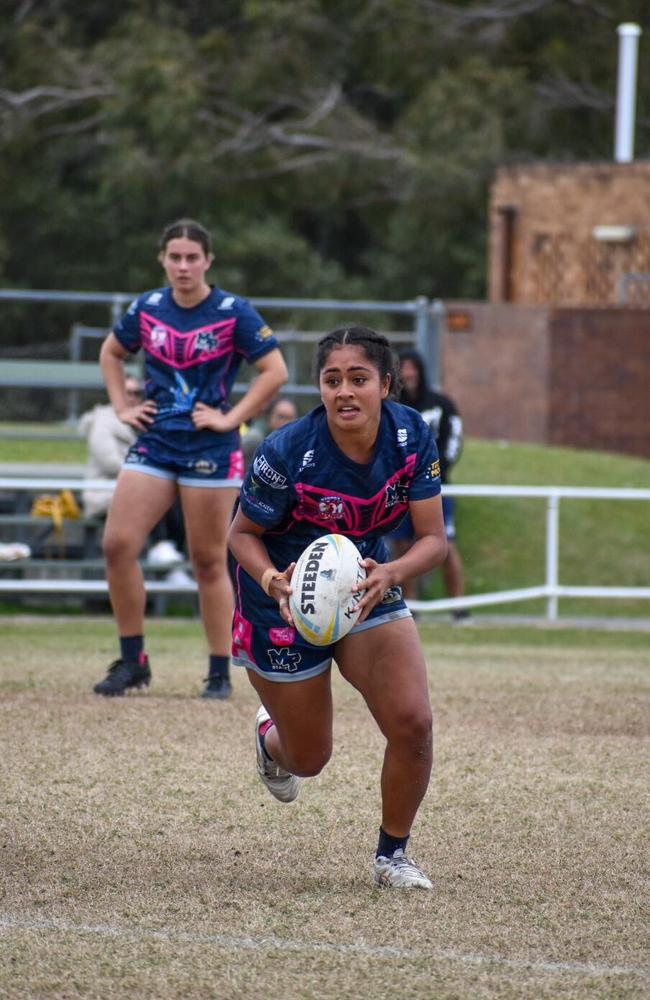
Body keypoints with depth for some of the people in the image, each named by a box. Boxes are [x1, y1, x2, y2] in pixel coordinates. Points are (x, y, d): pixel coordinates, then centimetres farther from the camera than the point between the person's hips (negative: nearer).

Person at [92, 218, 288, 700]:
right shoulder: (147, 308, 5)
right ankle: (132, 661, 5)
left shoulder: (234, 313, -8)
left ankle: (220, 673, 10)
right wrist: (122, 406, 11)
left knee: (209, 561, 0)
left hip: (210, 448, -4)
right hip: (154, 442, 4)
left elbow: (275, 371, -9)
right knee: (118, 545, -7)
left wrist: (231, 418, -12)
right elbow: (111, 353, 22)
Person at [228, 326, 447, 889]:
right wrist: (272, 581, -34)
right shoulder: (287, 452, -28)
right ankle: (271, 739, 49)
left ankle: (392, 854, 8)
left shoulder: (411, 436, -18)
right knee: (309, 758, 8)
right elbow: (243, 534, -14)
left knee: (412, 722, -16)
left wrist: (391, 574, -35)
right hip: (286, 602, -3)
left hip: (367, 584, 3)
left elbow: (433, 538, -14)